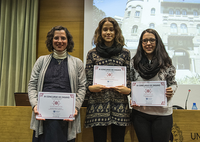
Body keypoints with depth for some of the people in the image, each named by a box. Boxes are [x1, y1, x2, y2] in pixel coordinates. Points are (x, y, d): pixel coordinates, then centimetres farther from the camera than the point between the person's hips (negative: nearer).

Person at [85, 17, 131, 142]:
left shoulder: (125, 53, 10)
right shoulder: (92, 53, 9)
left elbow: (130, 78, 9)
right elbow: (87, 80, 7)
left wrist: (128, 89, -10)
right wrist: (91, 88, -13)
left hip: (119, 105, 1)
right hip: (98, 105, 0)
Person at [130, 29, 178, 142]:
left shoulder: (166, 62, 0)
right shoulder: (134, 62, 2)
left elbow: (173, 83, 8)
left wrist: (171, 90, -13)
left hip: (162, 113, 0)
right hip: (140, 112, 1)